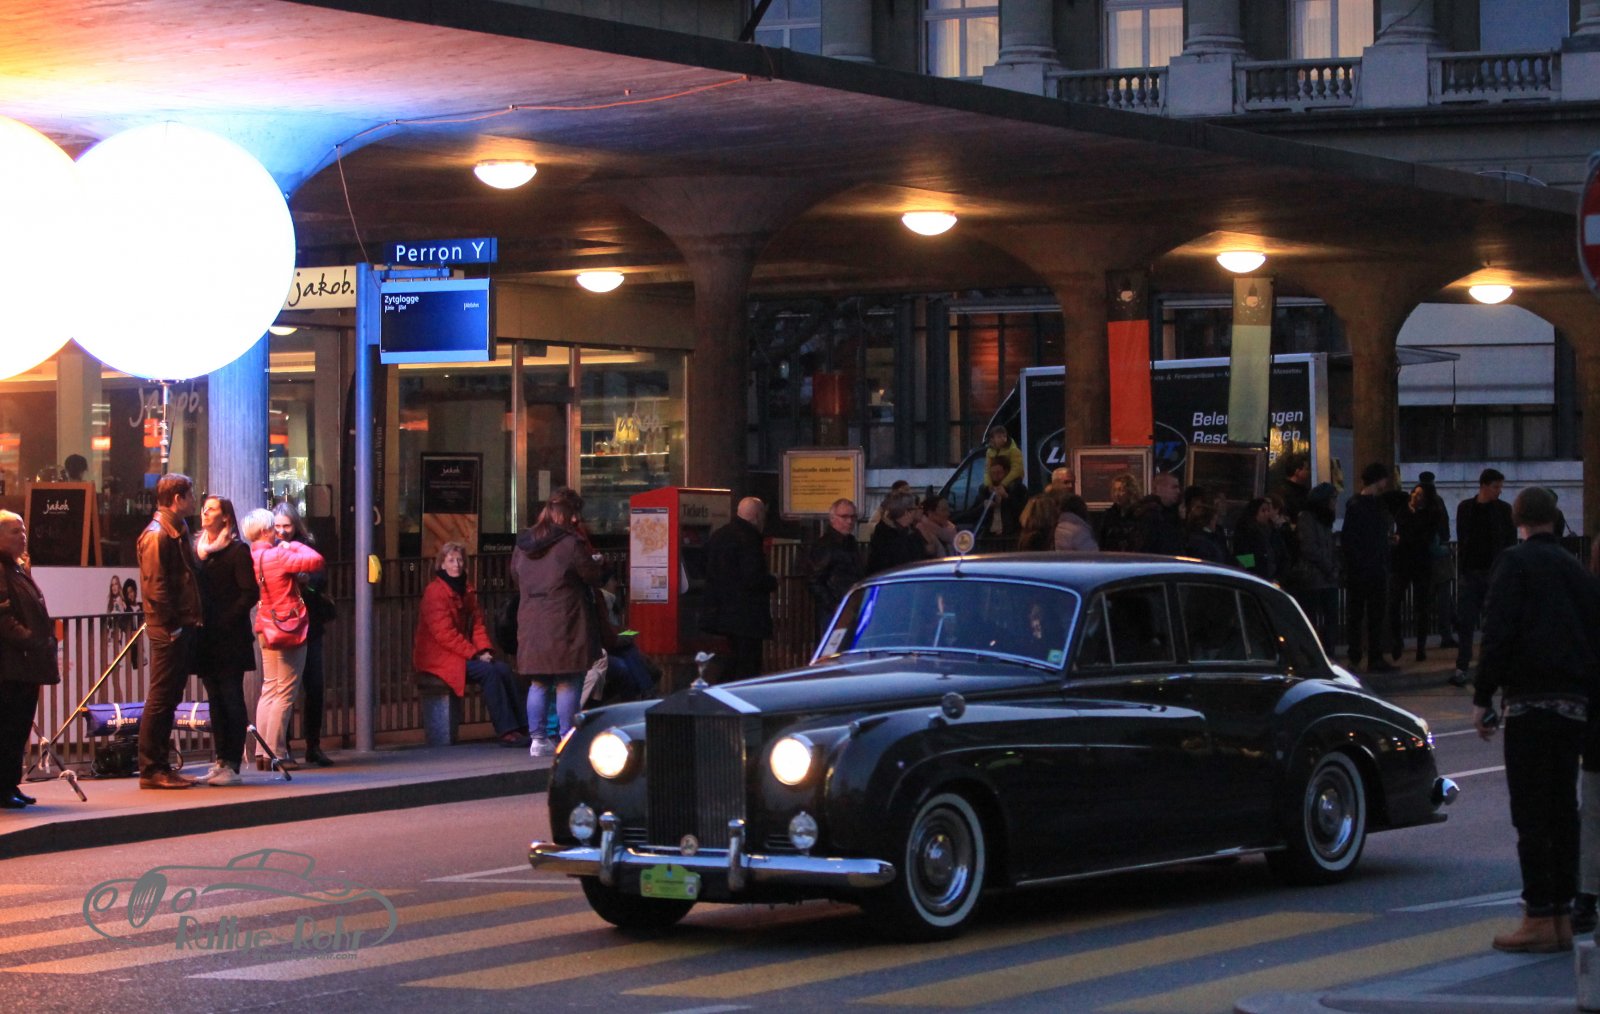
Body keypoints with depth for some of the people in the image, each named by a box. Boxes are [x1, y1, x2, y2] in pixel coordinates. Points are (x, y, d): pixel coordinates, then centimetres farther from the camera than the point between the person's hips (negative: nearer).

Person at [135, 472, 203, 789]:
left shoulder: (179, 533, 17)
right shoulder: (156, 535, -13)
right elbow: (155, 587, -19)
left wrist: (191, 620, 12)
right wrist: (173, 626, -18)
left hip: (183, 627, 9)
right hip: (168, 630, -9)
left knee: (169, 698, 12)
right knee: (161, 699, -6)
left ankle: (161, 766, 17)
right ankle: (151, 770, -2)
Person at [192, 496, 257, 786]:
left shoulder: (237, 551, -4)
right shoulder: (197, 549, 14)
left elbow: (250, 593, -9)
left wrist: (226, 620, -15)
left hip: (229, 639, -6)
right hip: (206, 640, 6)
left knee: (231, 700, -5)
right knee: (215, 701, 8)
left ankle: (232, 765, -5)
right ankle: (219, 761, 11)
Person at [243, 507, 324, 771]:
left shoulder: (251, 558, 4)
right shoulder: (278, 556, -19)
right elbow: (316, 561, -23)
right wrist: (294, 546, -5)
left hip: (267, 629, 8)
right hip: (289, 630, -8)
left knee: (269, 689, 13)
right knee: (285, 693, -3)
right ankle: (276, 753, -3)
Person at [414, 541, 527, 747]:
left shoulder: (466, 591, 15)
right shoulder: (435, 592, -11)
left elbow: (477, 623, 13)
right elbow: (444, 633, -18)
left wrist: (484, 650, -6)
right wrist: (474, 654, -20)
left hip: (460, 654, 7)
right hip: (438, 658, -7)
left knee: (504, 670, -16)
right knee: (488, 672, -28)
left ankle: (524, 727, -18)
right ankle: (506, 731, -29)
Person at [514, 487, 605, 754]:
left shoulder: (523, 544, 7)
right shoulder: (571, 543, -13)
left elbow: (516, 579, 18)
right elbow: (595, 576, -4)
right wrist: (596, 562, 14)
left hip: (531, 622, 6)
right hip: (564, 622, -6)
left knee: (538, 683, 12)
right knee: (567, 683, 0)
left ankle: (537, 739, 11)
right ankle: (567, 739, -1)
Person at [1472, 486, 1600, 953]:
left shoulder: (1515, 563, -4)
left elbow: (1498, 633, -13)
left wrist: (1482, 697, -8)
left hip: (1530, 701, -6)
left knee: (1531, 812, -4)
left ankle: (1540, 917, -6)